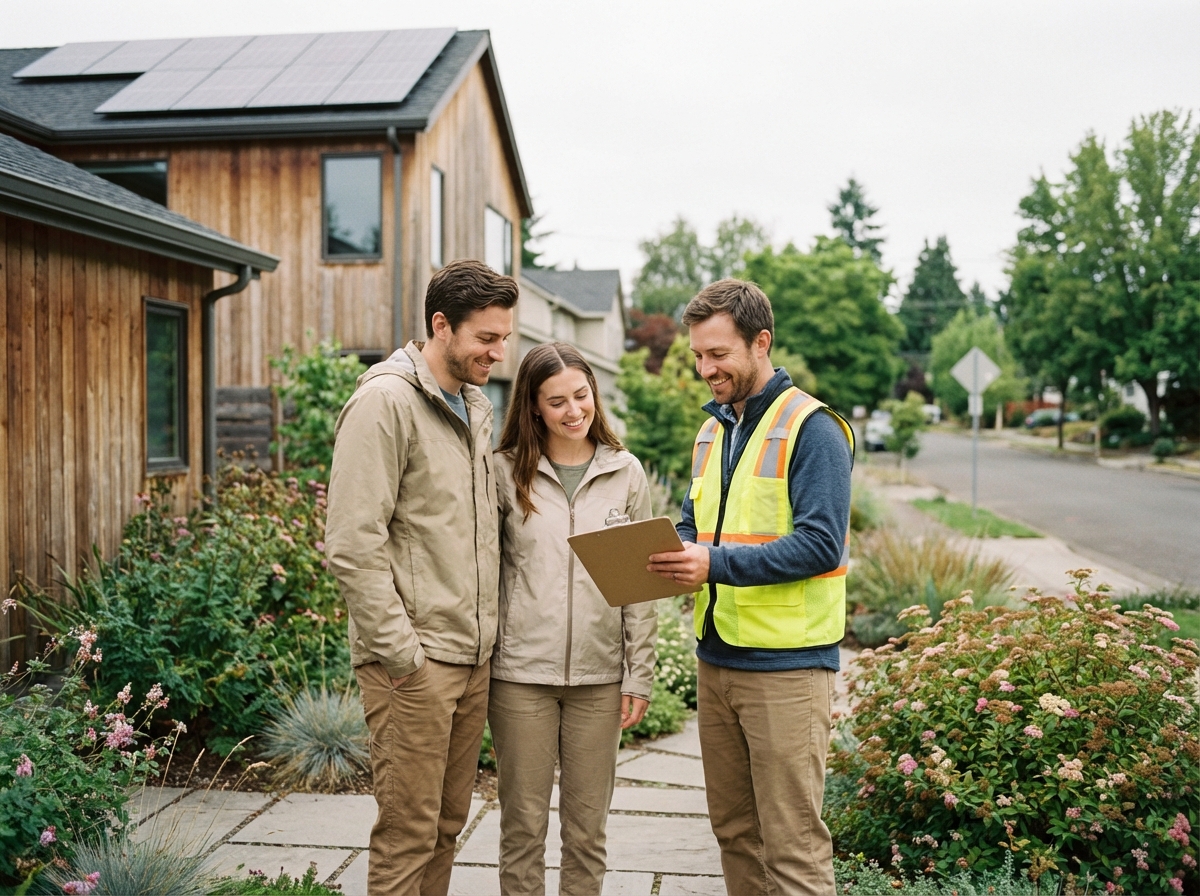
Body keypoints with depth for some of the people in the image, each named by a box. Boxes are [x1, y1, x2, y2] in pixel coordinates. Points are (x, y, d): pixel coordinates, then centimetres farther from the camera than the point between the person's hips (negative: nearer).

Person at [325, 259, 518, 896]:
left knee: (448, 820, 15)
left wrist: (489, 631, 12)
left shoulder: (477, 408, 13)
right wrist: (399, 652, -17)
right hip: (415, 662, -8)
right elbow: (352, 544, -17)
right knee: (409, 830, 0)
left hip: (473, 658, 8)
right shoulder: (386, 401, -12)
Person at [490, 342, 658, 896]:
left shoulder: (625, 473, 4)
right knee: (523, 824, 8)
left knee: (587, 827, 11)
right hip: (520, 671, -1)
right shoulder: (506, 471, 1)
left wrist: (639, 674, 1)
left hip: (598, 674, 1)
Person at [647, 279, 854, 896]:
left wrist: (717, 563, -26)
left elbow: (820, 544, -18)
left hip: (786, 665, -7)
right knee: (733, 829, 16)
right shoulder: (711, 430, 14)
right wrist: (669, 557, -2)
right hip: (715, 659, 8)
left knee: (791, 844, -2)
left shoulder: (810, 428, -10)